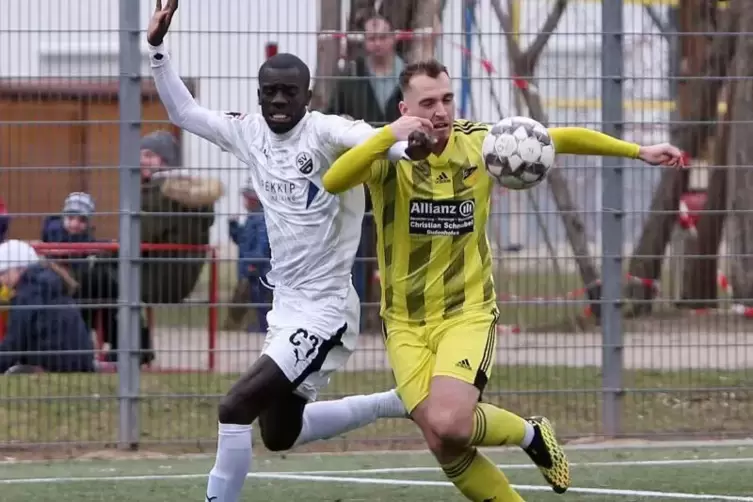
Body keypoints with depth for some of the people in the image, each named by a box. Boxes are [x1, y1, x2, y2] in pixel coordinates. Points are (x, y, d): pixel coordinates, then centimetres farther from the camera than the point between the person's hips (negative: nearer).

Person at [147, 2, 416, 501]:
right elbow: (185, 112, 19)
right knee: (279, 435, 20)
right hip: (287, 306, 9)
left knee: (236, 407, -20)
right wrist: (157, 49, 9)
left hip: (323, 310, -9)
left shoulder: (325, 132, -17)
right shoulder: (249, 132, 4)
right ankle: (402, 402, 33)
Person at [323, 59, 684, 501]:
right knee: (444, 446, -10)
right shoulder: (389, 153, -11)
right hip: (406, 323, 1)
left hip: (468, 313, -1)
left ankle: (531, 434, 6)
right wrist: (388, 136, -41)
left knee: (449, 424, -24)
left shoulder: (480, 143, -4)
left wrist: (637, 151, 13)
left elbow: (562, 139, 10)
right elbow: (333, 182, -31)